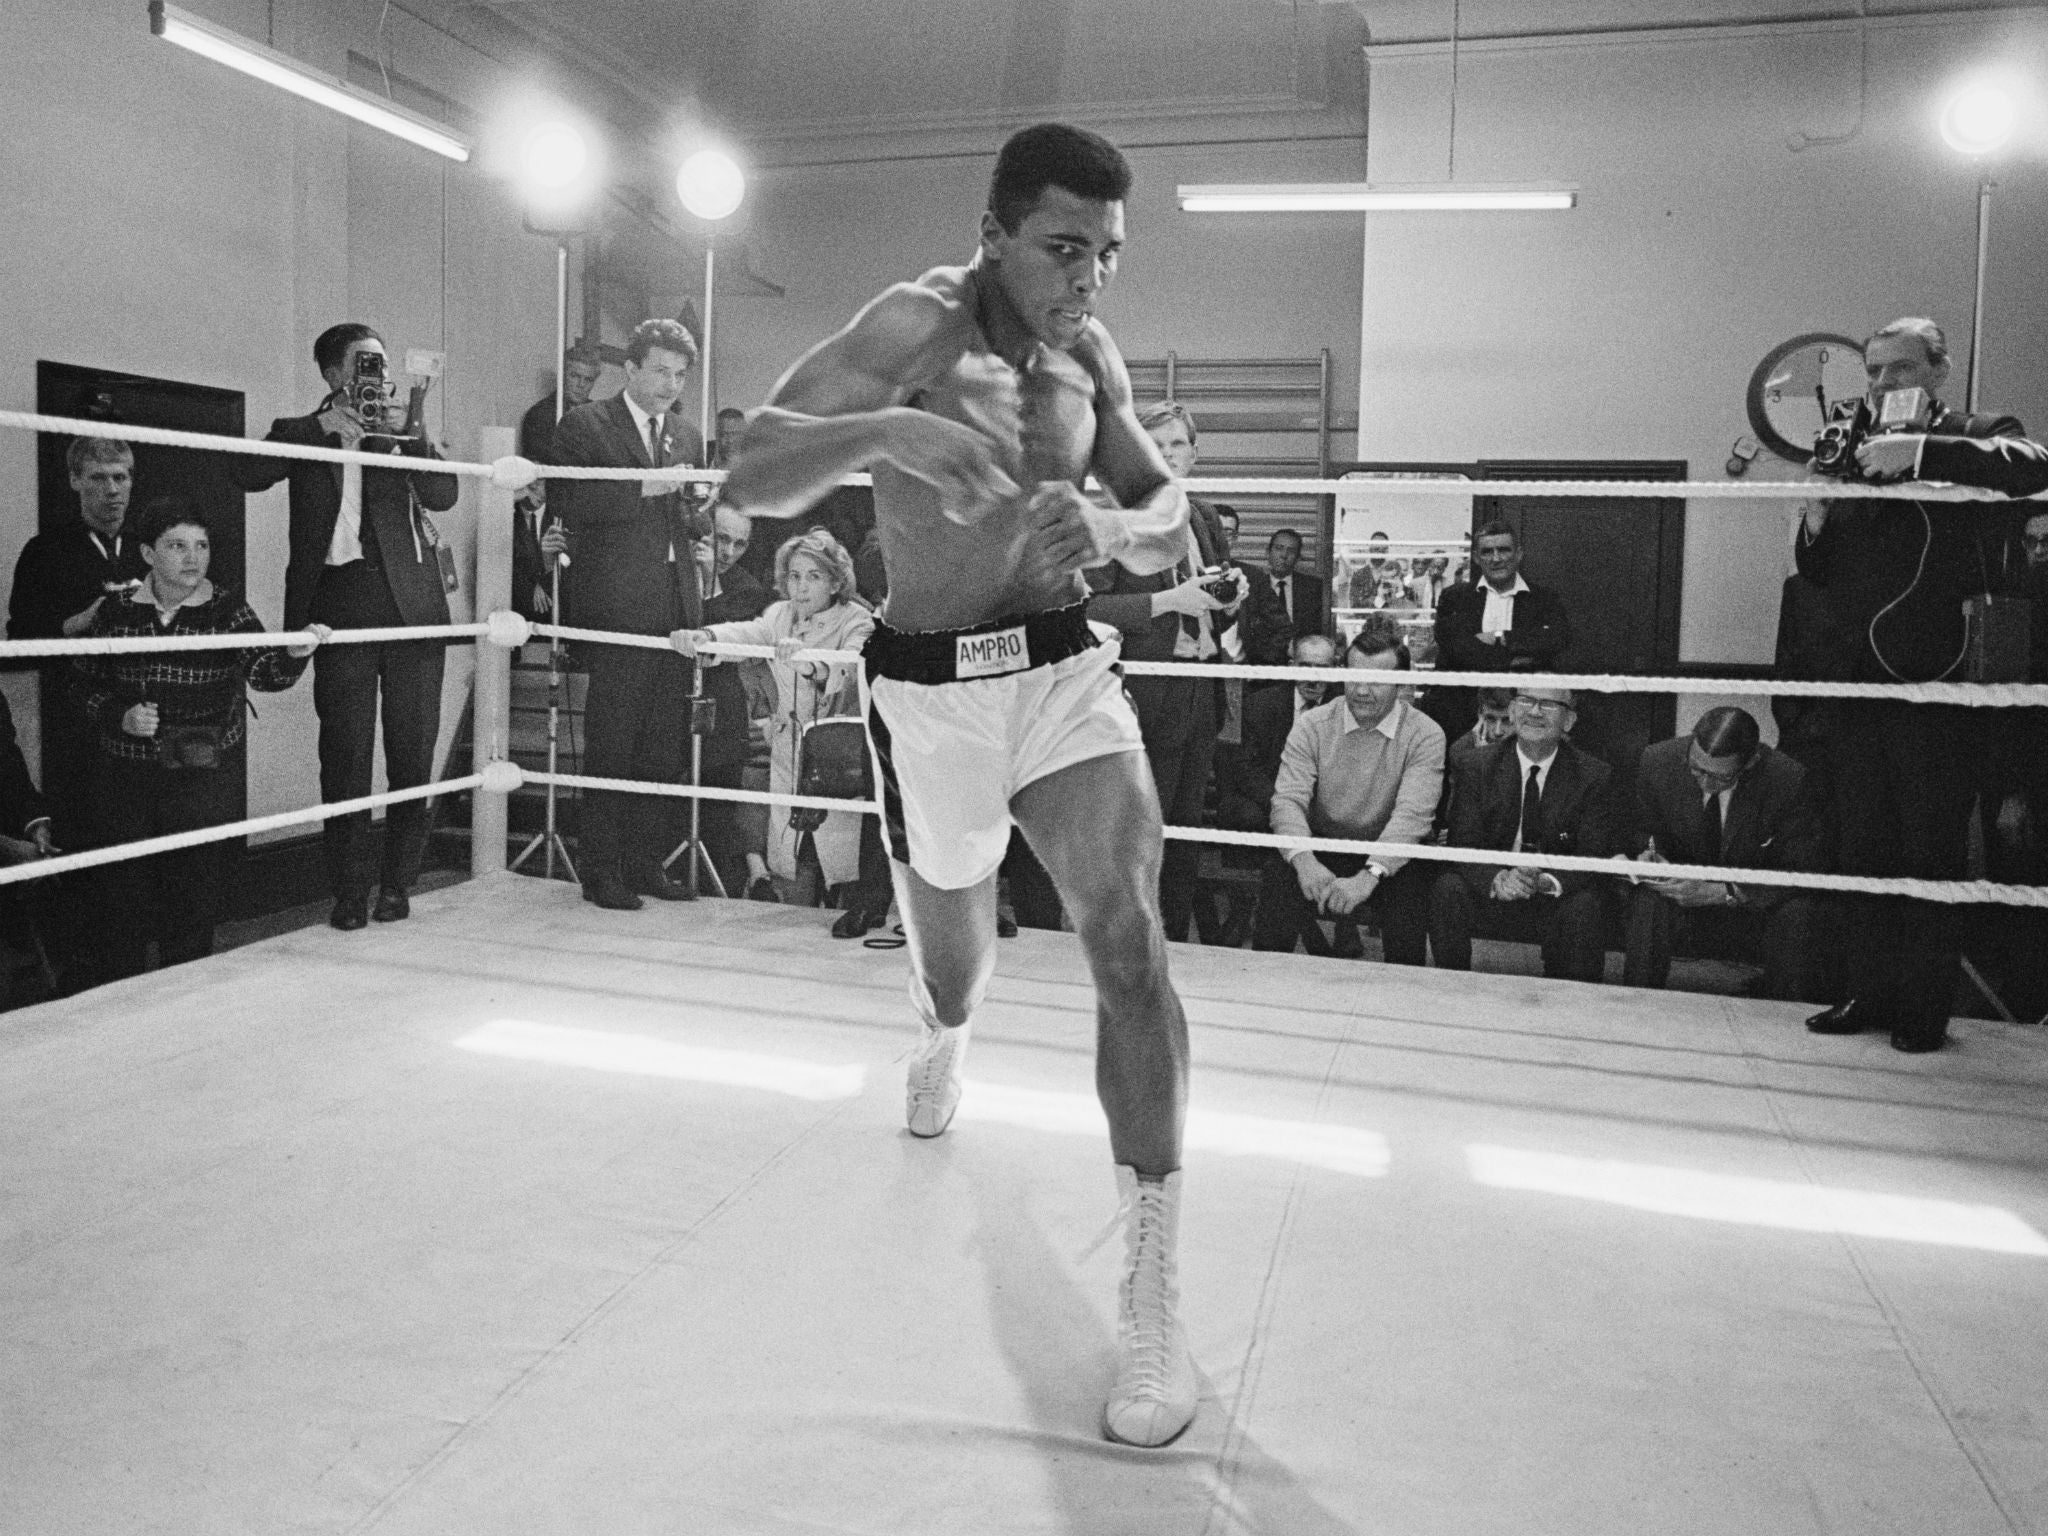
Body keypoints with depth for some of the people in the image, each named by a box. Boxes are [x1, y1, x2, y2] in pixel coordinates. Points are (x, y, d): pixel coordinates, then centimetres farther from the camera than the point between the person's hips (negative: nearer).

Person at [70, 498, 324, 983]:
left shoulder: (228, 611, -4)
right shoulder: (116, 612, 1)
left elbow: (265, 673, -16)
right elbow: (84, 681, 9)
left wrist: (295, 653, -37)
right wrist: (119, 716, -9)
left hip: (206, 780, -2)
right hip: (126, 778, 2)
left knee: (195, 903, 3)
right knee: (124, 896, 10)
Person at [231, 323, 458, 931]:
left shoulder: (403, 434, 16)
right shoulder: (302, 434, 12)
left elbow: (444, 495, 1)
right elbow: (244, 474, -5)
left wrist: (402, 437, -9)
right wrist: (321, 429, -9)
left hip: (411, 605, 2)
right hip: (342, 605, -1)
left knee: (412, 753, 3)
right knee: (345, 754, -3)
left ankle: (397, 883, 14)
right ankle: (349, 891, 6)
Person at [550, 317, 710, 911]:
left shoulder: (684, 438, 21)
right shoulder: (585, 425, 2)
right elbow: (566, 502, -11)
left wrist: (699, 513, 4)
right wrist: (644, 488, -16)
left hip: (676, 605, 6)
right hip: (616, 605, -6)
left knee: (666, 745, 7)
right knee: (611, 744, -3)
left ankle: (646, 862, 17)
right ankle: (601, 871, 6)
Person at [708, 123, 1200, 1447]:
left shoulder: (1090, 352, 5)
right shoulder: (920, 325, -12)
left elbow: (1171, 523, 5)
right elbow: (753, 481, -20)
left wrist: (1112, 527, -18)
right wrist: (881, 432, -40)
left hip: (1064, 666, 3)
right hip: (932, 688, -2)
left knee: (1130, 932, -19)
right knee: (950, 960, 17)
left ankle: (1154, 1292, -11)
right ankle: (950, 1039, 59)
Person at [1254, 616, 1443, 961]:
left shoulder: (1425, 735, -7)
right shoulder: (1311, 726, -2)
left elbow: (1412, 815, -19)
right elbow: (1288, 799, -13)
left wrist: (1369, 875, -35)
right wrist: (1304, 860, -34)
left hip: (1388, 859, -1)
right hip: (1321, 851, 1)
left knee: (1411, 891, -29)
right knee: (1278, 878, -25)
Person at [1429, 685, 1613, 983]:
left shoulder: (1593, 775, -4)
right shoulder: (1480, 765, -3)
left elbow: (1593, 856, -9)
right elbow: (1463, 844, -8)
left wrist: (1548, 881, -30)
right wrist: (1498, 879, -30)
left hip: (1557, 896, 0)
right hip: (1490, 892, 1)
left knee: (1583, 908, -31)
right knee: (1447, 890, -27)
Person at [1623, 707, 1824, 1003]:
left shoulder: (1786, 778, -20)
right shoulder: (1658, 762, -15)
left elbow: (1801, 870, -17)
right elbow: (1641, 830, 3)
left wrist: (1722, 892, -30)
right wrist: (1649, 853, -22)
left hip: (1756, 903, 0)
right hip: (1682, 889, 1)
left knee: (1795, 913, -33)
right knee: (1648, 901, -32)